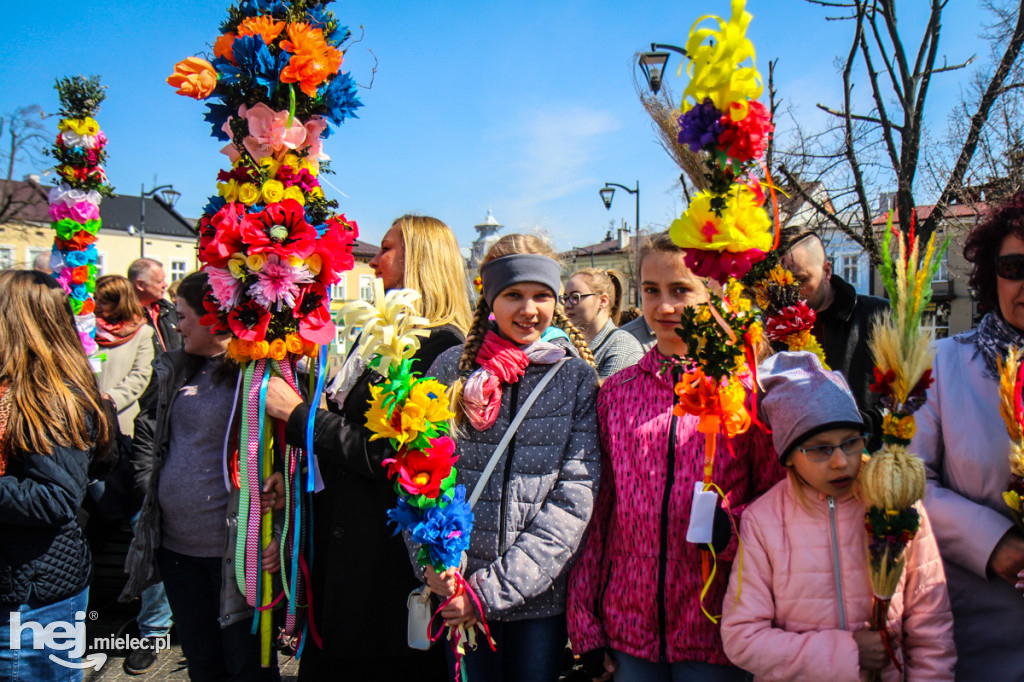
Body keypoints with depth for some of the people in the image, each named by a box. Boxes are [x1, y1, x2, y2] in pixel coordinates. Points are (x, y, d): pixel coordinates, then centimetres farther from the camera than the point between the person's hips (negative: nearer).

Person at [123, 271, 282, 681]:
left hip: (233, 550, -7)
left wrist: (281, 535, -22)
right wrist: (150, 486, 11)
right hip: (175, 544, 7)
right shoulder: (175, 370, 10)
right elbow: (146, 432, 23)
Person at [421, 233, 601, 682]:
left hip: (542, 594, 0)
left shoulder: (577, 376, -2)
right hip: (458, 593, 1)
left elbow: (576, 494, -8)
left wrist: (496, 587, -13)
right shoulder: (454, 368, 1)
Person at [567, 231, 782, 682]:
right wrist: (583, 622, 6)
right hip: (628, 625, 3)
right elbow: (596, 510, 7)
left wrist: (731, 527, -19)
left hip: (713, 629, -2)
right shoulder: (616, 391, 4)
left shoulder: (747, 390, -5)